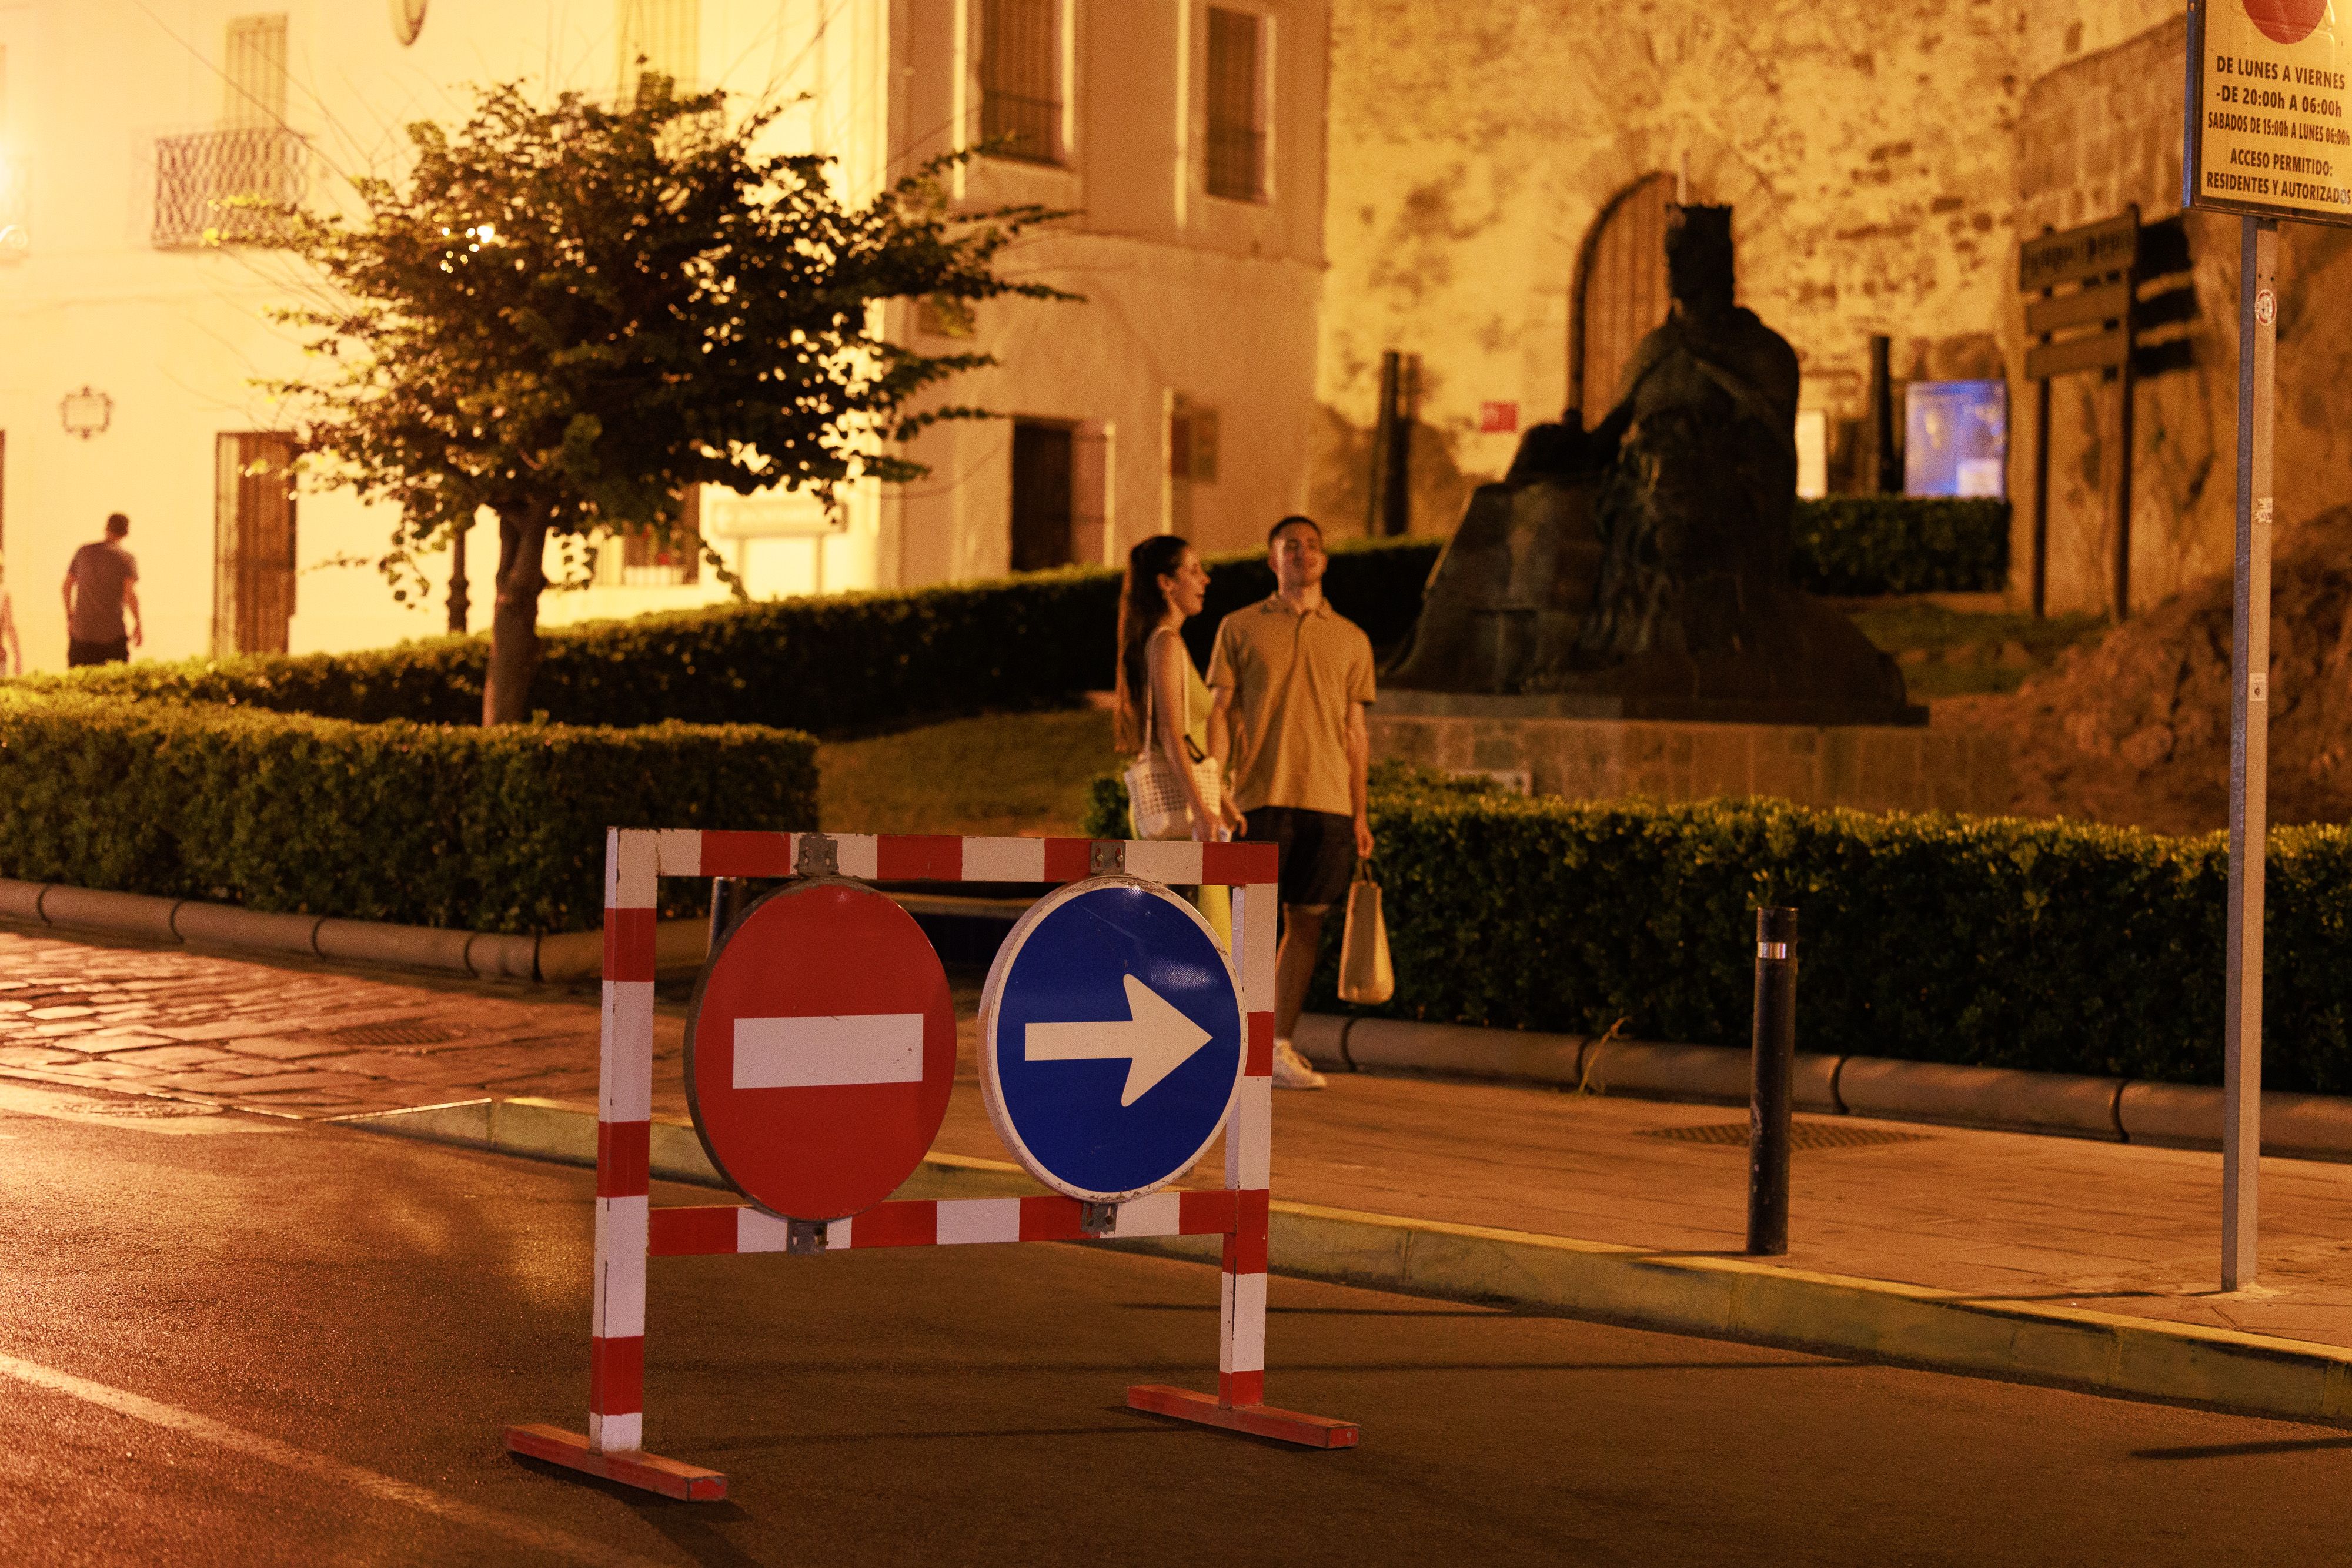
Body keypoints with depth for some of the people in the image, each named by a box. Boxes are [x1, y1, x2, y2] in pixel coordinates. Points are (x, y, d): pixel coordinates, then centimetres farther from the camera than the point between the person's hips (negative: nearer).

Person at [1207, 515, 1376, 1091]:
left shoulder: (1352, 640, 14)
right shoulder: (1240, 628, 7)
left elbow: (1356, 733, 14)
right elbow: (1219, 711, 4)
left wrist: (1360, 814, 8)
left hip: (1327, 800, 3)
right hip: (1260, 797, -3)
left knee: (1307, 921, 2)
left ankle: (1280, 1047, 8)